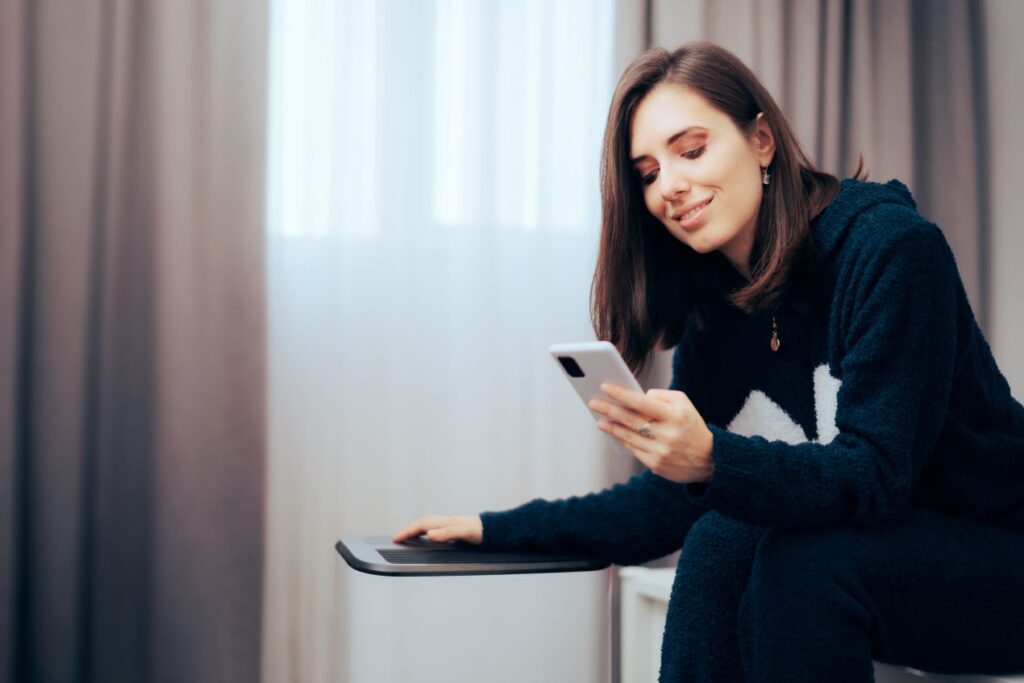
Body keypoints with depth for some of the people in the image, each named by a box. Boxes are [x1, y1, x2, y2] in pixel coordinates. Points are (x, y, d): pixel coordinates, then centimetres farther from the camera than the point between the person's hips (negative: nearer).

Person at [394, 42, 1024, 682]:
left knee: (802, 558, -31)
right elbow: (674, 501, 3)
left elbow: (877, 472, -26)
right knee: (722, 539, -23)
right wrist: (499, 528, -2)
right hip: (856, 551, 5)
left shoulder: (891, 248, -20)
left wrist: (715, 461, -44)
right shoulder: (712, 308, 0)